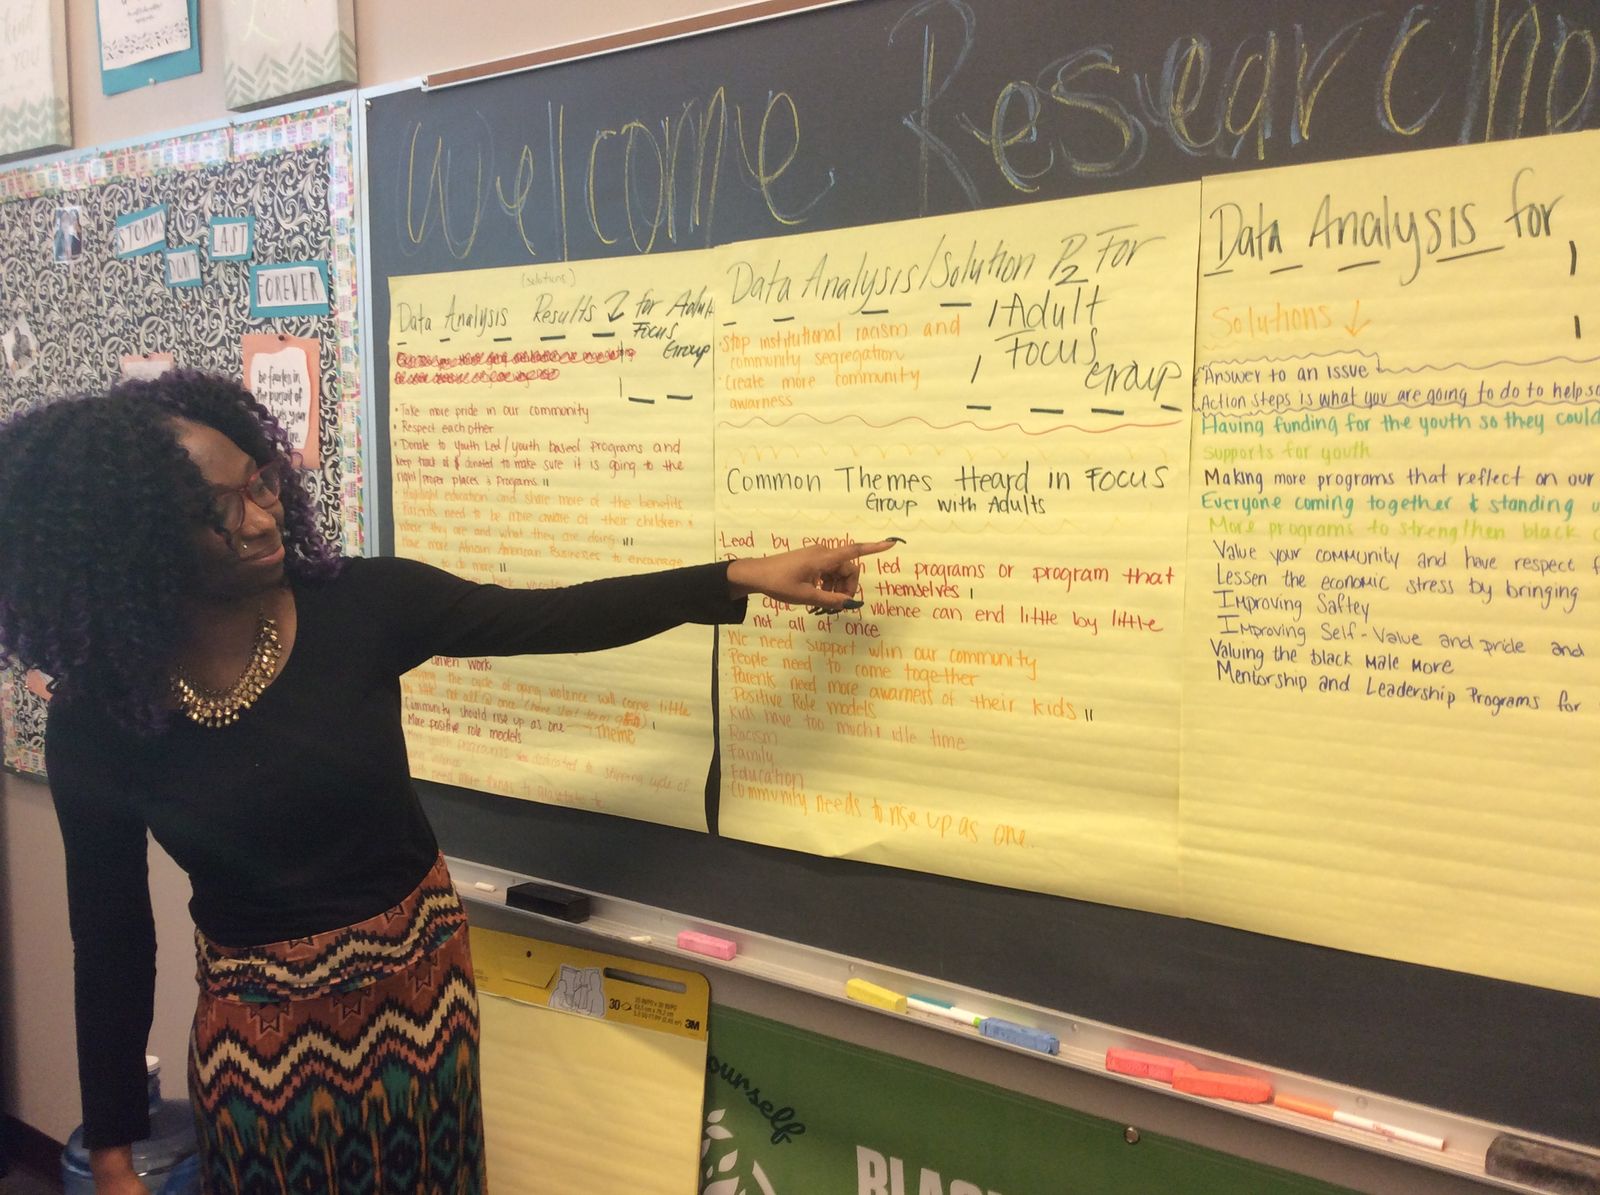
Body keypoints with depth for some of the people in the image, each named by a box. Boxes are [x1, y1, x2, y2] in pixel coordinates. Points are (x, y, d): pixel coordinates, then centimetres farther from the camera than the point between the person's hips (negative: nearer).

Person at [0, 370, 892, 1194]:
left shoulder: (359, 604, -16)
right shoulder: (96, 718, -15)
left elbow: (556, 619, -12)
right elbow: (110, 932, -7)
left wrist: (745, 578, -16)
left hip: (418, 981, 2)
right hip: (260, 1026, -1)